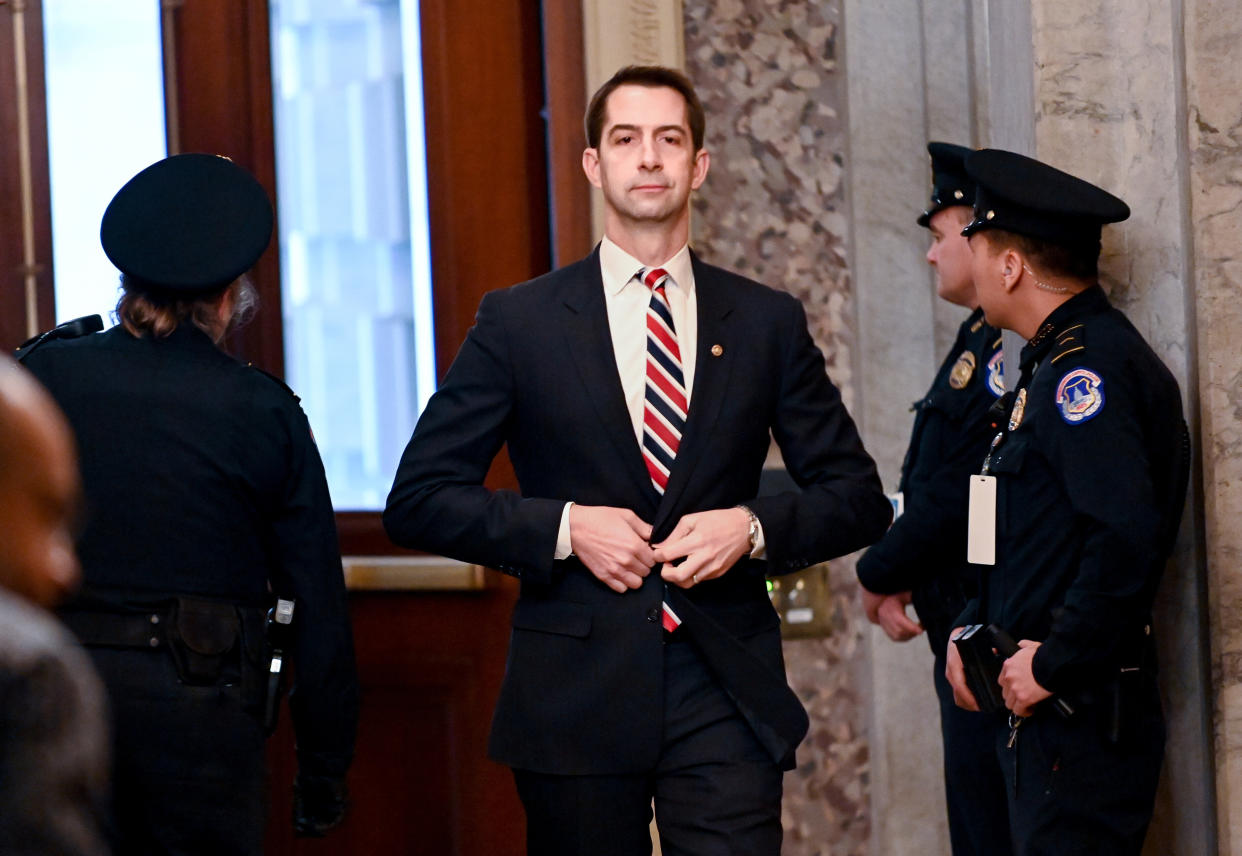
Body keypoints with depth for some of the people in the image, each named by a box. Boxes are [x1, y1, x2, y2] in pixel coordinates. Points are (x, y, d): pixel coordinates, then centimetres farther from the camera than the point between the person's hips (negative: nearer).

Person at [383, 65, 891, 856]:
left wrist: (754, 526, -8)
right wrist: (562, 526, -12)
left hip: (727, 696, 1)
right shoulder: (518, 321, 4)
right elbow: (419, 500, 1)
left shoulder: (768, 322, 8)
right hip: (576, 696, 0)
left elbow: (858, 500, 11)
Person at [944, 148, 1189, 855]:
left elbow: (1126, 539, -27)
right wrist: (972, 631, 11)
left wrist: (1051, 668, -19)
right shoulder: (1056, 364, 17)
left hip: (1081, 716, -10)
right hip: (1046, 718, 10)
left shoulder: (1088, 365, -15)